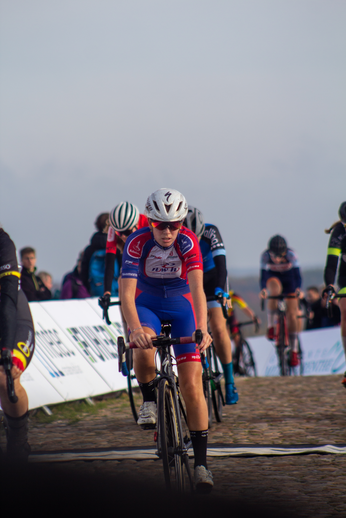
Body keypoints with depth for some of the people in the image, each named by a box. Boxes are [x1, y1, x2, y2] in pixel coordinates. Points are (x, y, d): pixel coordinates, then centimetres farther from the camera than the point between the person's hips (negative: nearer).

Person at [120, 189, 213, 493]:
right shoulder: (137, 243, -25)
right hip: (146, 304, 0)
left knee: (192, 384, -9)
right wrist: (135, 329, -50)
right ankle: (149, 400, -7)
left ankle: (201, 462, -3)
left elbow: (197, 288, -34)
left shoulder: (188, 242, -24)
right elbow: (126, 291, -33)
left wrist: (202, 329, -49)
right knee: (143, 346, -37)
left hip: (181, 304, 0)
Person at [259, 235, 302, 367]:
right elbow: (263, 276, -27)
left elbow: (297, 275, -28)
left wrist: (298, 289, -46)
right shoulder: (265, 256, -29)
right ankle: (271, 326, -26)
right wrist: (263, 289, -46)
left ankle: (294, 352, 1)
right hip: (273, 276, 0)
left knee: (292, 314, -8)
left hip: (289, 278, 0)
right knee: (274, 288, -38)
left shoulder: (291, 255, -30)